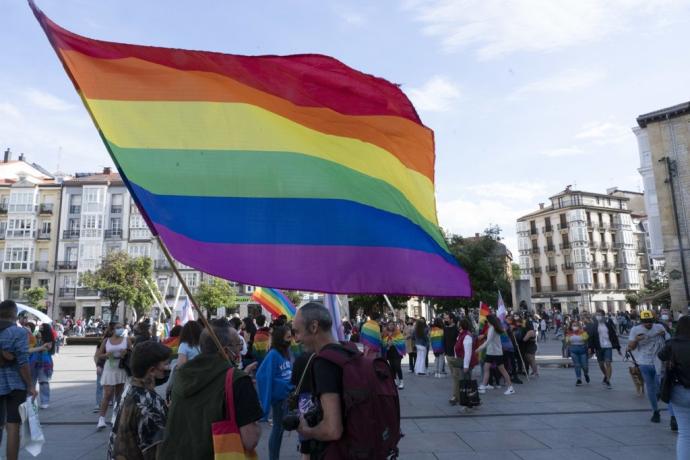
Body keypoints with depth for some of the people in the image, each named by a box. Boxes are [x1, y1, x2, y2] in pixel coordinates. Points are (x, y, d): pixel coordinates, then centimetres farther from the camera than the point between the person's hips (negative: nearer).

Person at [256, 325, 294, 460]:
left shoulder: (287, 351, 2)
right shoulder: (273, 355, -20)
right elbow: (263, 376, -20)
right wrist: (267, 400, -18)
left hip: (287, 394, 7)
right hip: (278, 396, -7)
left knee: (280, 426, 18)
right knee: (278, 427, 6)